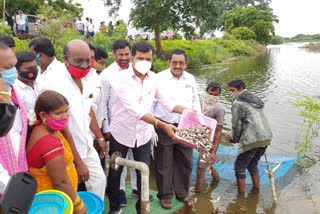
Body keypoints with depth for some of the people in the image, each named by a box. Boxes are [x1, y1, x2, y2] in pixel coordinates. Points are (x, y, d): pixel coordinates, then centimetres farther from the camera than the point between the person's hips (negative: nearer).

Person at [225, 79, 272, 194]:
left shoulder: (237, 103, -3)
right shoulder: (255, 99, 23)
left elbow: (237, 125, -7)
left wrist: (234, 139, 11)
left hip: (252, 140, -8)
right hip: (266, 137, 8)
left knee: (239, 166, 7)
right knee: (252, 164, 25)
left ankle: (241, 195, 13)